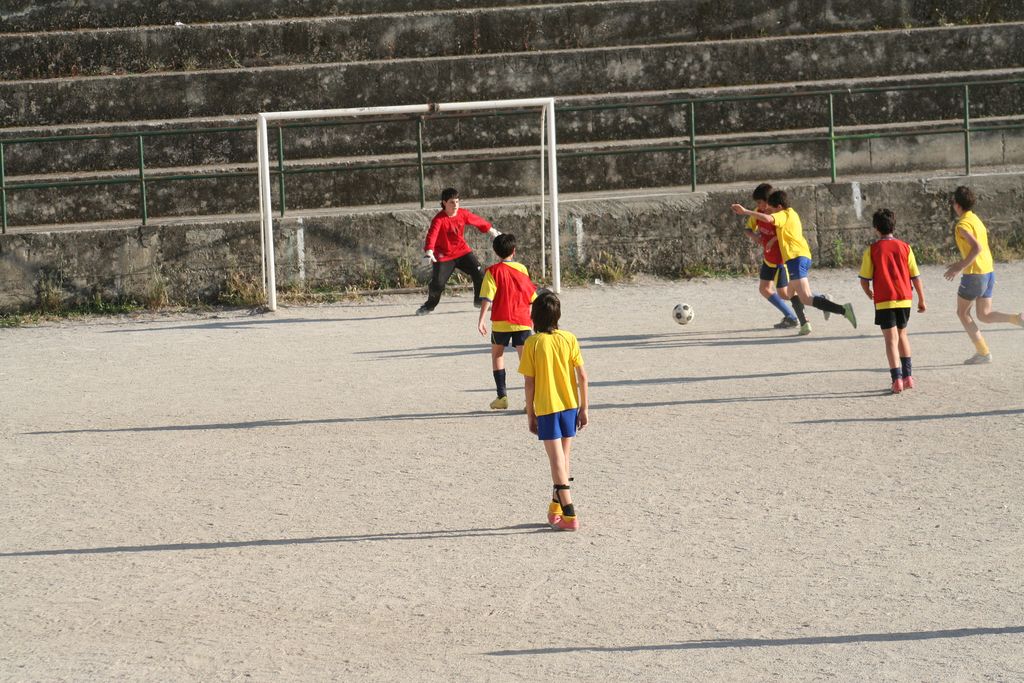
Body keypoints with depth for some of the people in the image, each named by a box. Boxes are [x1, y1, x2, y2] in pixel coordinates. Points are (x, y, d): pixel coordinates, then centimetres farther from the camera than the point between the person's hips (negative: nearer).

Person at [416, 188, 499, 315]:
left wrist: (491, 230, 24)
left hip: (462, 251, 4)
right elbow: (432, 235, -35)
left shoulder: (463, 214, -6)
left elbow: (477, 221, 12)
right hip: (444, 256, -4)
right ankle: (429, 305, 18)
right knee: (437, 283, -11)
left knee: (479, 273, -6)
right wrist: (429, 251, -52)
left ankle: (479, 300, 16)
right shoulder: (439, 219, -22)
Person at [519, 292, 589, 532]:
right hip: (569, 405, 3)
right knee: (563, 459, 17)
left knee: (557, 462, -2)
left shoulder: (532, 344, -9)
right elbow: (582, 376, -3)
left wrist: (530, 415, 2)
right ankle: (556, 510, 28)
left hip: (546, 409, -3)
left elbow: (530, 383, -7)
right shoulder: (569, 339, -2)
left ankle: (569, 516, -9)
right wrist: (584, 408, 5)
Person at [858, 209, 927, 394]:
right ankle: (908, 376, 19)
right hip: (904, 299, 3)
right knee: (902, 335, 21)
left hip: (884, 301, -3)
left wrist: (870, 294, 16)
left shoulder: (872, 250, -6)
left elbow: (864, 279, -5)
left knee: (891, 339, -2)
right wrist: (921, 300, 13)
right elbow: (916, 277, 3)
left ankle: (897, 379, -12)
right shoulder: (904, 247, 2)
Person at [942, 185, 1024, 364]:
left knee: (962, 313, 8)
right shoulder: (976, 220, 16)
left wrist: (960, 267, -22)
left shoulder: (963, 224, -14)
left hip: (974, 274, -9)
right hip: (989, 271, 9)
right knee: (984, 315, 12)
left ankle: (982, 352, 4)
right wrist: (961, 263, 30)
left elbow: (976, 247, -27)